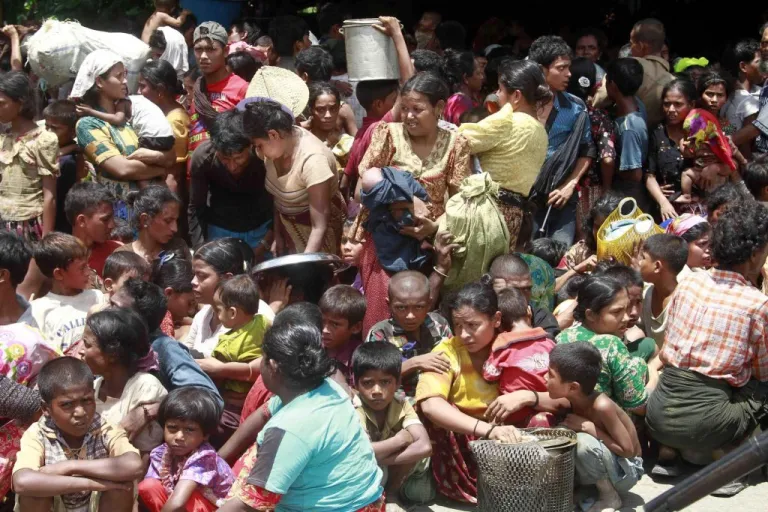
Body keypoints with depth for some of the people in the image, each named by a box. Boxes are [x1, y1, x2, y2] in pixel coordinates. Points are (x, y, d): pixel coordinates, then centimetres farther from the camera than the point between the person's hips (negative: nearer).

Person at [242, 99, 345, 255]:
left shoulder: (312, 161, -33)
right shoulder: (276, 147, -12)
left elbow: (320, 227, -34)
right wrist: (277, 235, 5)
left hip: (314, 233, -6)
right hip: (289, 228, 6)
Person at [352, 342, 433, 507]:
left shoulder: (402, 407, -17)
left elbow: (425, 447, -33)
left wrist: (380, 457, -37)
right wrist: (398, 440, -31)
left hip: (396, 472, 4)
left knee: (413, 444, -25)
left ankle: (391, 492, -1)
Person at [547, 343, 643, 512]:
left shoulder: (602, 406, -30)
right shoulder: (570, 399, -11)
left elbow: (627, 450, -24)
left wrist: (588, 427, -28)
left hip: (626, 470, -6)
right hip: (602, 465, 6)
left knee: (583, 441, -33)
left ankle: (610, 498, -11)